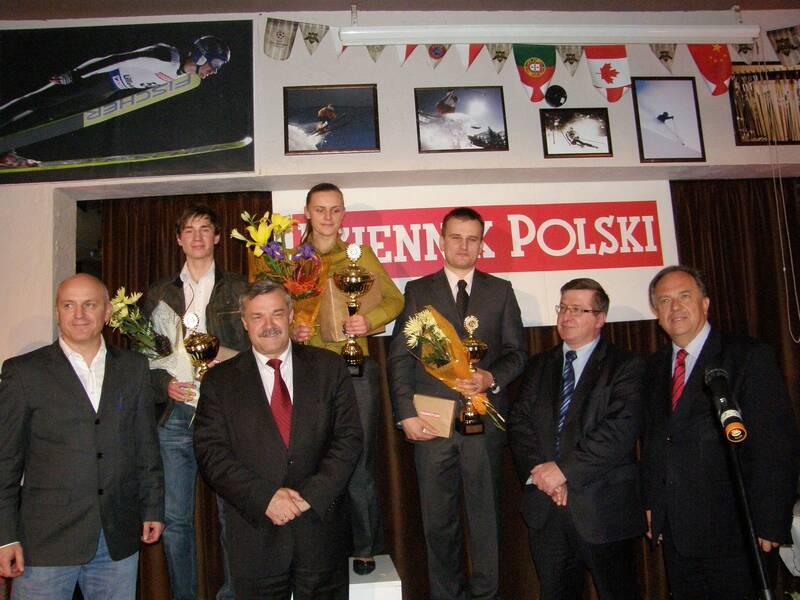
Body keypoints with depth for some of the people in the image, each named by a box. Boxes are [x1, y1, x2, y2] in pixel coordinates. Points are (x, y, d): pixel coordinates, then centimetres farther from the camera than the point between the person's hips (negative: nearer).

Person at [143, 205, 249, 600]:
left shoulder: (238, 289, 8)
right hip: (175, 416, 2)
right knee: (175, 518, 7)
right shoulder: (158, 295, 14)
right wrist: (166, 385, -6)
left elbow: (255, 348, 3)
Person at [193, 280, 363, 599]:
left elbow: (349, 438, -2)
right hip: (255, 533, 0)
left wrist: (311, 494, -13)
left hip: (321, 528, 1)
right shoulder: (220, 381, 2)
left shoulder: (329, 367, 2)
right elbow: (212, 454, -5)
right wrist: (265, 498, -16)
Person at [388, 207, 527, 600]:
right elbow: (399, 357, 2)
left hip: (484, 419, 0)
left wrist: (492, 378, -13)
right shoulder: (418, 291, 6)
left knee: (485, 516, 9)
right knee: (438, 522, 11)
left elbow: (516, 352, 8)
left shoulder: (500, 291, 9)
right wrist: (406, 414, -7)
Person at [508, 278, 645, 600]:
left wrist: (564, 469, -18)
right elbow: (519, 423, 5)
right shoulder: (539, 365, 13)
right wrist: (538, 472, -11)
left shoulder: (625, 366, -2)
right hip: (544, 508, 4)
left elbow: (621, 429, -15)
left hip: (601, 506, -4)